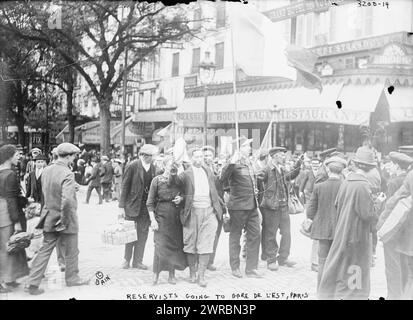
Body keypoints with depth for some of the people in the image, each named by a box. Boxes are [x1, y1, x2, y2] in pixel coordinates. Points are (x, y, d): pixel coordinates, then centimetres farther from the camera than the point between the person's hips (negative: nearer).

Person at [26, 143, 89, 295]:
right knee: (71, 252, 14)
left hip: (49, 218, 6)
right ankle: (72, 278, 31)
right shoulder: (67, 174, -23)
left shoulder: (46, 170, 1)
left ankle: (33, 283, 10)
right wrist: (64, 221, -21)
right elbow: (67, 200, -32)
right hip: (66, 219, -6)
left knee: (45, 251, 12)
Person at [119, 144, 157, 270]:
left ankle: (137, 261, 16)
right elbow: (124, 186, -7)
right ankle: (127, 260, 20)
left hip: (146, 206, 4)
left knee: (143, 233, 6)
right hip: (132, 205, -4)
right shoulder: (132, 166, -10)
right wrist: (122, 206, -10)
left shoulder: (153, 167, 4)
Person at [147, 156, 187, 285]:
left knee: (175, 244, 5)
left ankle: (172, 274, 16)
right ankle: (156, 273, 3)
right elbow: (150, 202, -3)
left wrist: (181, 198, -6)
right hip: (162, 215, -3)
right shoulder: (157, 180, -5)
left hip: (176, 217, 3)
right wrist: (153, 219, -11)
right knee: (161, 245, -8)